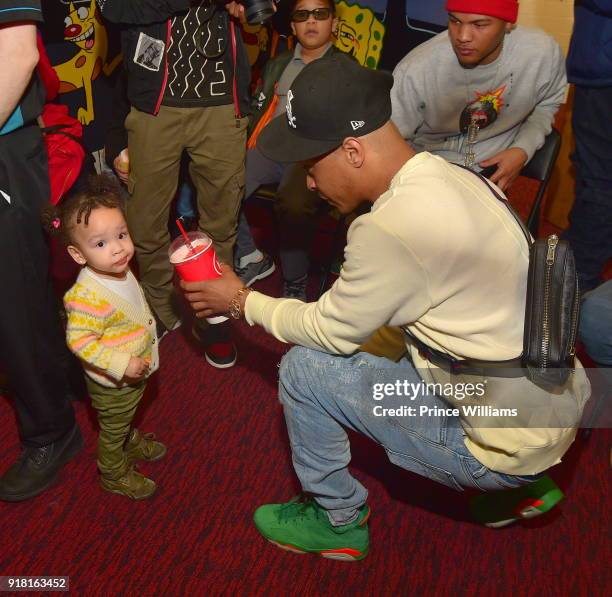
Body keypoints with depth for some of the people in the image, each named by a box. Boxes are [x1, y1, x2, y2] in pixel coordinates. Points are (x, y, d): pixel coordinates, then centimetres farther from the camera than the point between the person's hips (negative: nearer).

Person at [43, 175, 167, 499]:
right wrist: (122, 365, -35)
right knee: (112, 429, 19)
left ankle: (131, 443, 61)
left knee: (127, 417, 34)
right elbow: (80, 341, -34)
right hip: (112, 383, -7)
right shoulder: (88, 296, -37)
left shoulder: (119, 270, -9)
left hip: (136, 371, 8)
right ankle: (114, 474, 43)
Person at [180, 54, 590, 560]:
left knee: (304, 368, -6)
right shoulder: (451, 176, 0)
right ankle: (520, 484, 26)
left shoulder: (389, 228, -27)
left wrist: (243, 301, 3)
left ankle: (337, 521, 19)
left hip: (511, 444, -8)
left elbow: (329, 331, -10)